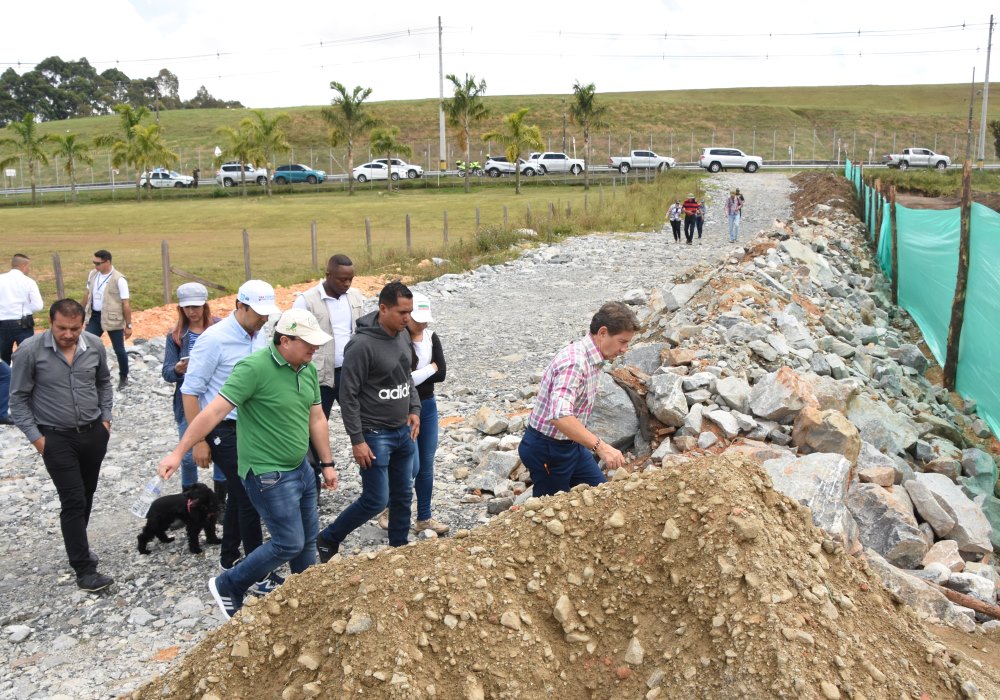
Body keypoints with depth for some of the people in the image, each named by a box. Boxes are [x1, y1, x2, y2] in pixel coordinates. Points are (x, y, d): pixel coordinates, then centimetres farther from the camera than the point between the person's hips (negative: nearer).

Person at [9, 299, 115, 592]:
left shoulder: (95, 345, -6)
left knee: (86, 495, 16)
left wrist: (105, 417, 6)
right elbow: (18, 398, -6)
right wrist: (35, 437, -9)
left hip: (94, 432, 4)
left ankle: (77, 544, 38)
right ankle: (84, 568, 3)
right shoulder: (30, 350, -16)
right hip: (56, 438, -4)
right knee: (73, 501, -5)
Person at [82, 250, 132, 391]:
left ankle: (123, 377, 28)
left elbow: (126, 304, -15)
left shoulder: (119, 280, -17)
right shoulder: (92, 274, 2)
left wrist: (128, 325, -13)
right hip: (94, 316, 5)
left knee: (119, 350, 8)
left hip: (113, 319, -5)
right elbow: (87, 294, 16)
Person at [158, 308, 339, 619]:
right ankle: (227, 587, 16)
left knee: (308, 538, 16)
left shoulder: (308, 370, 3)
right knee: (289, 543, -4)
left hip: (301, 468, 8)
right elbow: (215, 410, -23)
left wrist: (327, 463, 15)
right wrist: (179, 452, -24)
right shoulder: (254, 368, -21)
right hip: (268, 474, -8)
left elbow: (316, 418, 13)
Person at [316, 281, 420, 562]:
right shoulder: (362, 345, -21)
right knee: (376, 500, -3)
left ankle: (399, 549, 30)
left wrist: (414, 409, 8)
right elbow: (348, 396, -18)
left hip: (403, 432, 7)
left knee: (403, 496, 14)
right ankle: (328, 540, 17)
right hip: (375, 435, -7)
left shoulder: (403, 335, 3)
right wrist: (357, 440, -18)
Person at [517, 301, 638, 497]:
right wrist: (600, 446, -46)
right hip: (546, 449, -9)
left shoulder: (593, 358, 2)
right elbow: (560, 416, -43)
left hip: (571, 443, 9)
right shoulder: (574, 362, -29)